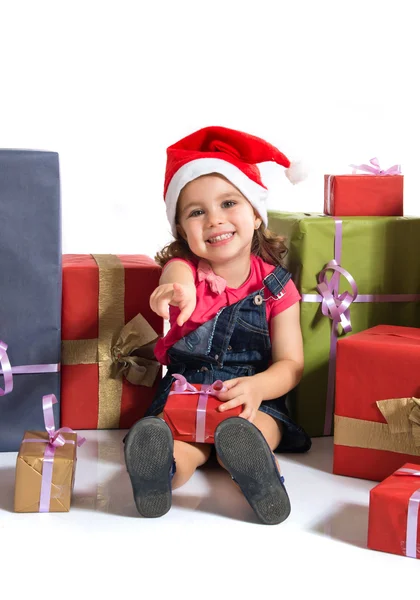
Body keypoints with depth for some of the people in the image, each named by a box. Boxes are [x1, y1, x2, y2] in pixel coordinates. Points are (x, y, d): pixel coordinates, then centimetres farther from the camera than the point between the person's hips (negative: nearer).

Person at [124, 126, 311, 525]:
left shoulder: (276, 286, 0)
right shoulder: (185, 269, -1)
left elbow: (291, 364, -3)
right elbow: (178, 278, -30)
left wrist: (257, 387, -29)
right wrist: (176, 291, -60)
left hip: (256, 398, 0)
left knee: (246, 435, -38)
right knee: (178, 448, -36)